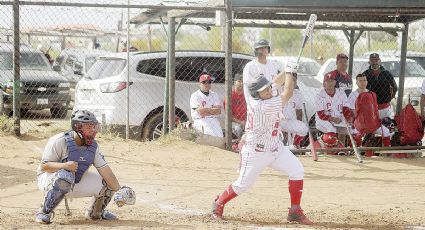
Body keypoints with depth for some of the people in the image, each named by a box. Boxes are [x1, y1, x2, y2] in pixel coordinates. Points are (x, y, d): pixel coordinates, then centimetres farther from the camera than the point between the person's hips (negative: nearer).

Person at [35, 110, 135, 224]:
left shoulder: (93, 146, -4)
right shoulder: (60, 141, -22)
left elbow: (105, 170, -7)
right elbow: (44, 166, -23)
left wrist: (120, 190, -19)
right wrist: (65, 165, -41)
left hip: (76, 182, 6)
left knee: (108, 181, -3)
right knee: (64, 176, -41)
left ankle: (95, 212, 23)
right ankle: (44, 213, -24)